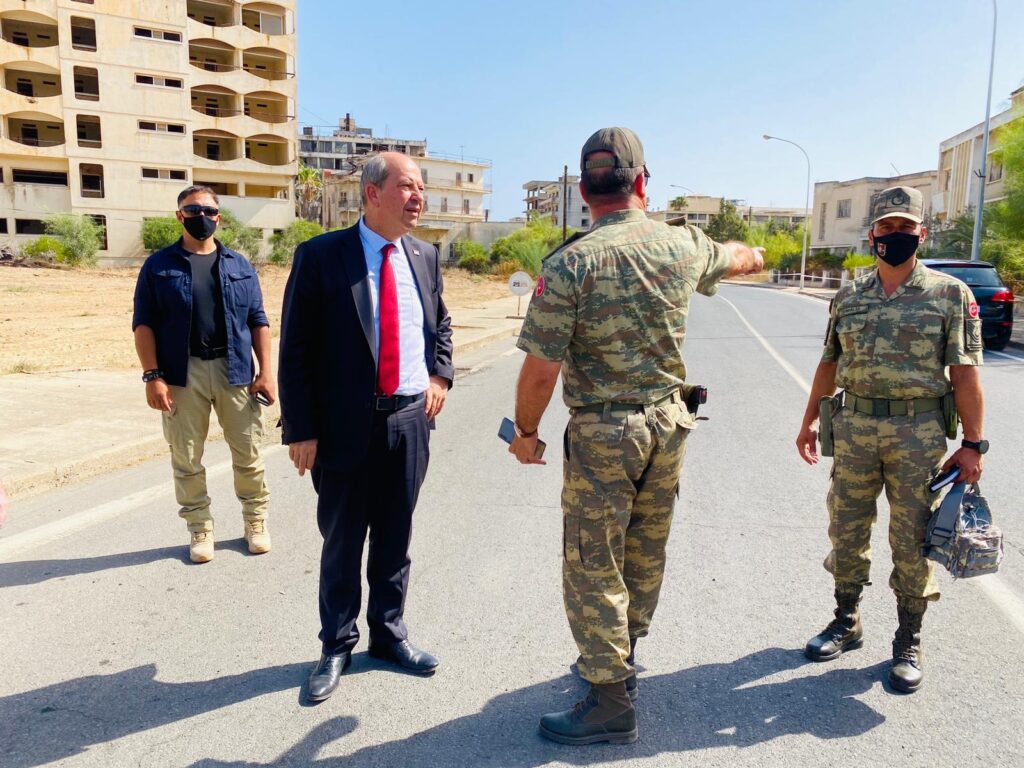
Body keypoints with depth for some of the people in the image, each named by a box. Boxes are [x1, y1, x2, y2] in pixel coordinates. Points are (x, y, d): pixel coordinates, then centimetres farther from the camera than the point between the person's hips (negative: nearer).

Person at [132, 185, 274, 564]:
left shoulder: (239, 265, 11)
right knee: (186, 458, 7)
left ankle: (256, 521, 22)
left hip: (235, 370, 1)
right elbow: (144, 323, 1)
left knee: (248, 453, 6)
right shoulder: (158, 265, 5)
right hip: (183, 374, -1)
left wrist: (265, 371, 0)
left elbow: (258, 321, 9)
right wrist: (152, 376, -8)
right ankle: (200, 529, 21)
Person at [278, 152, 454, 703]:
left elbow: (440, 323, 22)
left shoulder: (425, 256, 6)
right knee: (342, 540, 11)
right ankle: (337, 646, 31)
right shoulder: (321, 256, -9)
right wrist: (301, 429, -11)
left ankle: (389, 633, 35)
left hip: (411, 420, 4)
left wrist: (440, 373, 5)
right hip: (346, 425, -4)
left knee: (395, 536, 15)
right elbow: (296, 349, -8)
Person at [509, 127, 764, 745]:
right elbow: (737, 257, 23)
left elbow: (541, 371, -17)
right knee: (646, 555, 20)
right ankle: (619, 658, 42)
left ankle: (612, 703, 19)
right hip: (669, 423, 6)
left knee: (593, 566, 6)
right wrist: (756, 256, 47)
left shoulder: (570, 264, -16)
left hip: (601, 434, -6)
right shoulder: (685, 246, 0)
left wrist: (526, 431, 0)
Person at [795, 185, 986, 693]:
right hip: (853, 428, 3)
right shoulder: (849, 298, 8)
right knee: (847, 531, 11)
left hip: (919, 434, -3)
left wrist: (972, 443, -8)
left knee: (912, 541, 6)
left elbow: (965, 373, -5)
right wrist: (809, 420, 15)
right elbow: (830, 362, 14)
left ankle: (909, 642, 23)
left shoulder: (950, 294, -2)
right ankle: (846, 622, 30)